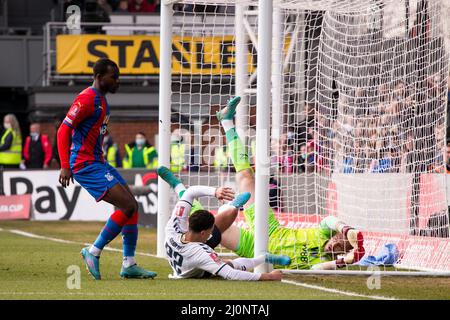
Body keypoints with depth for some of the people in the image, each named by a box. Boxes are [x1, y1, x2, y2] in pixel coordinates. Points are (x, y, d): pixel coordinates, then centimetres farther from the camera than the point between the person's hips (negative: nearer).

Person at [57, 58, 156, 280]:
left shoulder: (101, 100, 16)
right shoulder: (87, 99, -14)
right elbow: (64, 130, -19)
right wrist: (65, 166, -26)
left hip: (97, 162, 10)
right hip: (85, 165, -10)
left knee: (132, 206, 7)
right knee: (127, 206, -16)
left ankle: (129, 264, 10)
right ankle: (94, 252, -7)